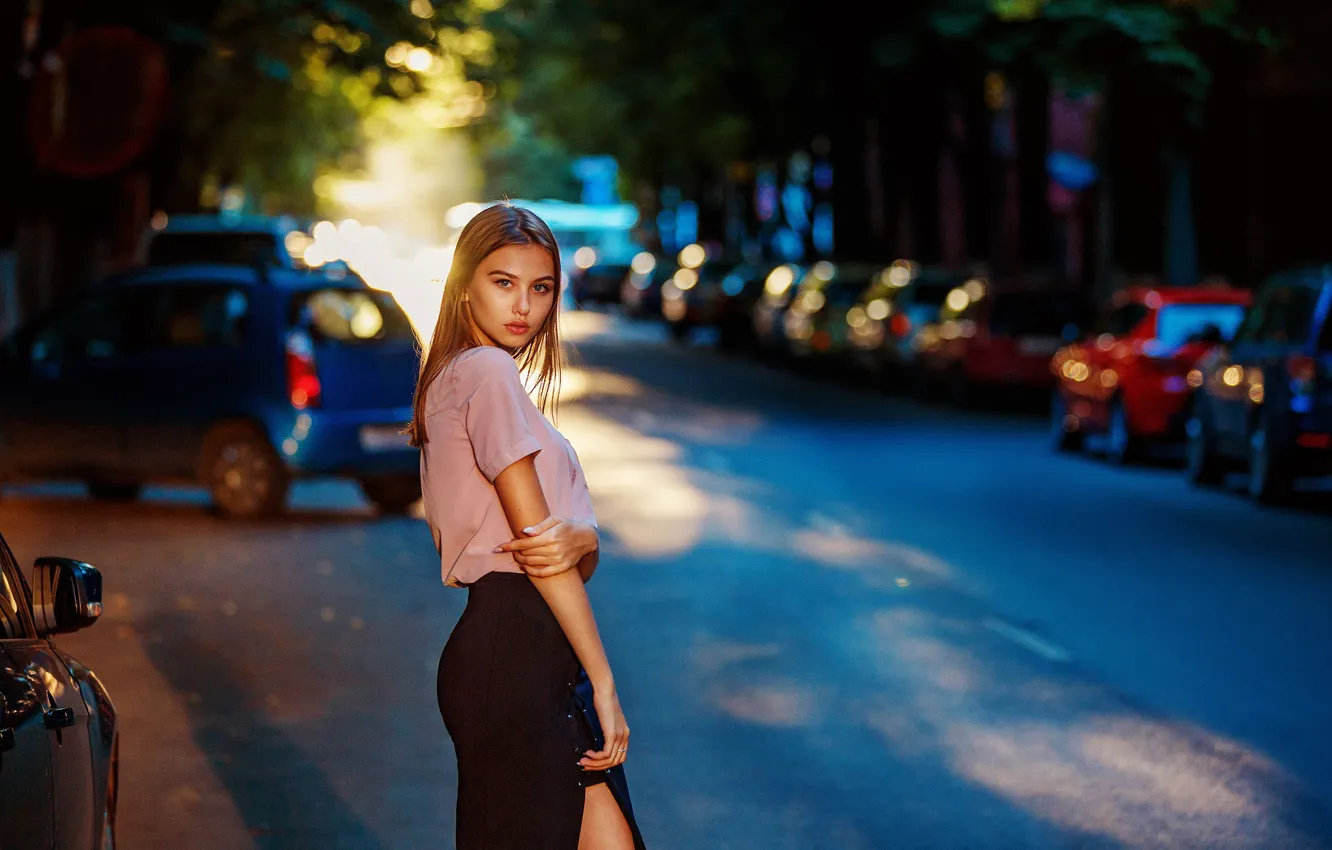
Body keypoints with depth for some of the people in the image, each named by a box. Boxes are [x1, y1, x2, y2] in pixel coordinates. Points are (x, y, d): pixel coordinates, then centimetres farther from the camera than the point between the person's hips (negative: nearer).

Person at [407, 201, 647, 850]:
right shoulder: (486, 370, -6)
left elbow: (569, 547, 15)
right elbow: (532, 531, -11)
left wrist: (580, 540, -11)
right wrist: (603, 683, -11)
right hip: (513, 652, -10)